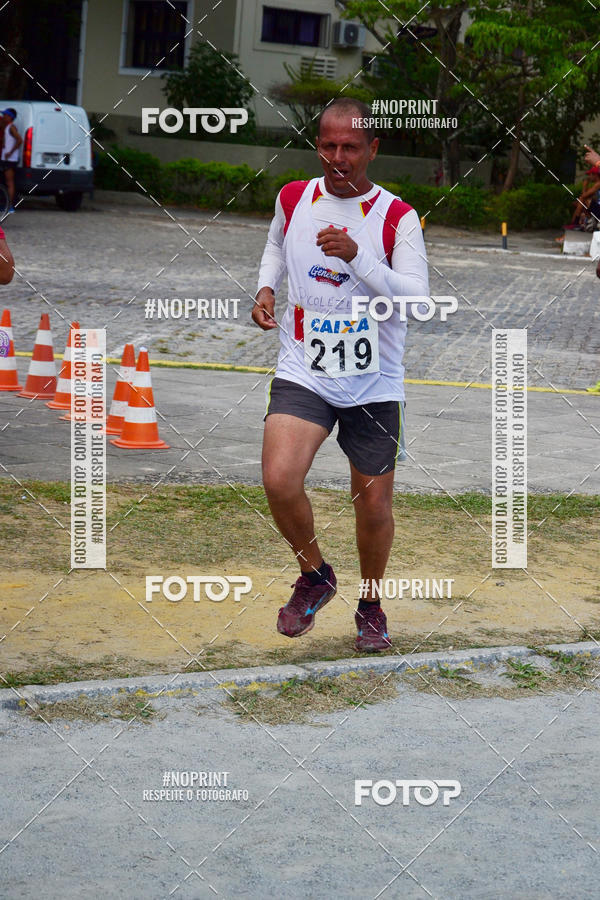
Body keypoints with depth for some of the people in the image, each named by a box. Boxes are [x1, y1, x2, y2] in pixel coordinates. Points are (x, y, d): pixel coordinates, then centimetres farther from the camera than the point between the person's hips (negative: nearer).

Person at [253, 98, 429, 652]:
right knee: (279, 480, -21)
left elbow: (416, 298, -19)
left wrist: (357, 256, -30)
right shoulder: (293, 199, 2)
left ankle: (370, 605, 35)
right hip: (303, 372, 1)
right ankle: (315, 575, 8)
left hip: (374, 383, -1)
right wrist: (266, 288, 6)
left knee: (374, 504, 8)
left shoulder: (397, 217, -9)